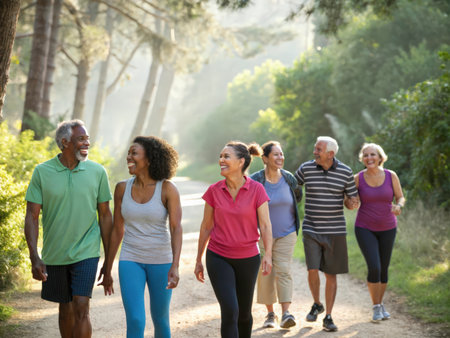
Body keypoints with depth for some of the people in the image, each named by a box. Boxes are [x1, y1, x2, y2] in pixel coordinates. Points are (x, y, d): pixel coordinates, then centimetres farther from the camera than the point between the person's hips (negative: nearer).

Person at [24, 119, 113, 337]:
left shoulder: (97, 172, -2)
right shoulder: (42, 172, -5)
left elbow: (105, 216, 4)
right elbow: (32, 217, -4)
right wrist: (34, 258, -13)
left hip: (86, 252, -1)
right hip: (55, 255, 1)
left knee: (81, 307, -12)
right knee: (65, 310, 13)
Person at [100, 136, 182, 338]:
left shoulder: (167, 189, -12)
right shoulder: (122, 188, -2)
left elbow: (176, 228, -16)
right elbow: (117, 231, 5)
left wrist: (175, 266, -29)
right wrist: (107, 270, 8)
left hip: (160, 261, -1)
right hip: (131, 261, 1)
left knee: (160, 319, 12)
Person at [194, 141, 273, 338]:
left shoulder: (256, 190, -8)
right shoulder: (214, 191, -3)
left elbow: (265, 225, -11)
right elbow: (206, 227, 5)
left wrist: (268, 255, -26)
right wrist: (198, 261, 10)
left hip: (248, 259, 0)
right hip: (218, 257, 0)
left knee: (244, 314, 15)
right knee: (230, 311, -15)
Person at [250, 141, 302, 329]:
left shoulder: (289, 178, -2)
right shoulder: (255, 180, -12)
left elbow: (298, 196, 18)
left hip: (286, 234, 1)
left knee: (283, 270, -9)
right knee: (265, 273, 3)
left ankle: (286, 313, -14)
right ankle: (270, 313, 16)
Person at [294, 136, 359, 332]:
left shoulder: (345, 172, -3)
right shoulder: (306, 168, -3)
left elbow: (353, 200, 4)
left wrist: (352, 203, -19)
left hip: (335, 231, 0)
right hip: (311, 230, 0)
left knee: (331, 274, 3)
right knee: (313, 270, -10)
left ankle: (328, 318, 12)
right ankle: (317, 304, 19)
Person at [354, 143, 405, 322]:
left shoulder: (391, 176, -7)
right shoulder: (358, 178, -9)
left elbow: (401, 197, 1)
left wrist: (398, 206, -21)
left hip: (387, 228, 2)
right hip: (365, 228, -2)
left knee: (383, 269, 9)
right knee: (374, 268, -15)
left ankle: (380, 304, 31)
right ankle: (376, 307, 3)